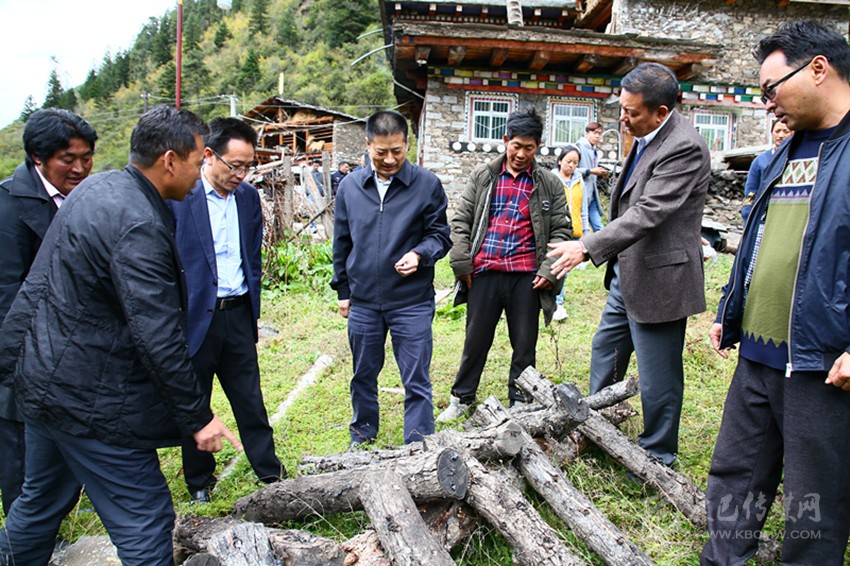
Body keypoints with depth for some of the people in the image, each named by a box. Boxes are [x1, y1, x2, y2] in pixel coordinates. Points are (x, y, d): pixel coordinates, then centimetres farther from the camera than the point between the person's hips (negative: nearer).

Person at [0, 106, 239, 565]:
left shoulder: (96, 188, 6)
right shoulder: (138, 226, -25)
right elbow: (158, 338, -27)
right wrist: (198, 417, -19)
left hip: (42, 377, 10)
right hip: (90, 401, -10)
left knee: (41, 501, 29)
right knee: (144, 524, 3)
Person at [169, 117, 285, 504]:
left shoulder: (248, 196, 6)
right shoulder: (175, 196, -11)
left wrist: (253, 308, 13)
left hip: (238, 313, 4)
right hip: (194, 316, -4)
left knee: (250, 399, 12)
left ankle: (270, 472, 26)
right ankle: (199, 482, 31)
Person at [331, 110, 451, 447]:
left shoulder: (427, 185, -6)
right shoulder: (350, 186, 3)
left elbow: (440, 235, 1)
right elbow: (341, 242, 11)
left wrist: (420, 254, -20)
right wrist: (343, 290, 12)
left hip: (412, 302, -3)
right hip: (362, 302, 3)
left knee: (416, 382, 3)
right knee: (363, 375, 19)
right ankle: (362, 436, 42)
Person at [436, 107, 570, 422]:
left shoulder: (550, 184, 8)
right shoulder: (482, 176, 9)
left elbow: (560, 230, 7)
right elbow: (461, 220, 6)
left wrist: (549, 270, -4)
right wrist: (462, 264, -1)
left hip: (527, 276, 0)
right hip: (485, 273, 0)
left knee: (525, 344, 9)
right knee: (476, 339, 9)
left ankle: (519, 403, 26)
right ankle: (462, 398, 26)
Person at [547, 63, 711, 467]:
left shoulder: (684, 147, -21)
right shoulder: (646, 139, 8)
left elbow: (648, 213, -29)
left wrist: (587, 247, -33)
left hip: (657, 278, -10)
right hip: (626, 272, 10)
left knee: (657, 376, 5)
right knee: (605, 350, 22)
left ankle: (657, 458, 24)